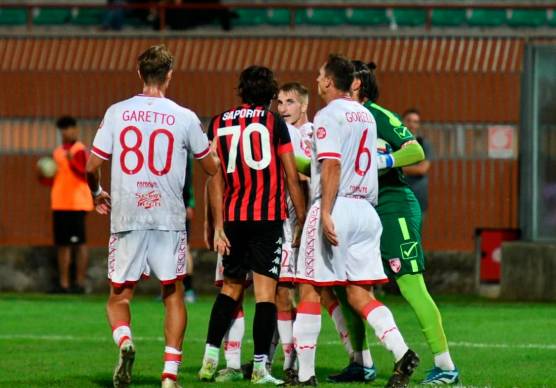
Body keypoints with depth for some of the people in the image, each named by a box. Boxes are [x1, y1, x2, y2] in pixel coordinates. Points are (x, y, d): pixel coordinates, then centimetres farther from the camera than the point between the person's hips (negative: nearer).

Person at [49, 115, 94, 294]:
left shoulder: (81, 151, -7)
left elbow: (87, 176, -17)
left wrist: (72, 162, -30)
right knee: (62, 244, 8)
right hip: (59, 204, 8)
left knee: (79, 243, -6)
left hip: (76, 204, -8)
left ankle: (80, 283, -5)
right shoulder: (57, 152, 16)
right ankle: (63, 283, 11)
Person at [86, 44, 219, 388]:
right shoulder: (185, 118, 0)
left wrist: (98, 194, 25)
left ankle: (124, 341, -21)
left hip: (126, 218, 1)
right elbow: (212, 167, 11)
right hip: (169, 218, -1)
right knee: (173, 294, 11)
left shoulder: (117, 113, 2)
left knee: (119, 297, 9)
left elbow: (92, 166, 4)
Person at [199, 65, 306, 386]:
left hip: (232, 217, 3)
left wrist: (218, 226, 5)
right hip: (268, 216, -3)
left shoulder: (219, 124, 8)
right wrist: (303, 221, 6)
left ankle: (210, 359, 9)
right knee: (265, 291, -2)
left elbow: (215, 178, 5)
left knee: (231, 287, 16)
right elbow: (292, 176, 0)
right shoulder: (274, 122, 0)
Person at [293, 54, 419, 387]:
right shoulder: (366, 115, 16)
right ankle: (402, 353, -16)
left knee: (311, 290, 0)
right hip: (365, 209, 7)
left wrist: (325, 213, -22)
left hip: (336, 207, -7)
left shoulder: (329, 115, -7)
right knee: (360, 295, 4)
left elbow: (332, 165, -17)